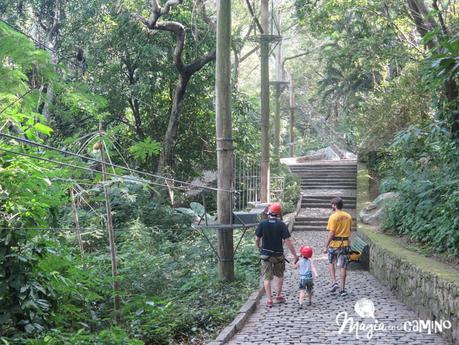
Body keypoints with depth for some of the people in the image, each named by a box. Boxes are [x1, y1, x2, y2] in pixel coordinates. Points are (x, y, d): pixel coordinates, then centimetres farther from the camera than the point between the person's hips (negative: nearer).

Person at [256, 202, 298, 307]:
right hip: (278, 254, 0)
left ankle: (269, 299, 3)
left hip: (265, 254, 0)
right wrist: (295, 255, -7)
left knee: (267, 278, 5)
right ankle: (278, 296, 26)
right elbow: (287, 241, -13)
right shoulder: (281, 225, -12)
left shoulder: (262, 223, -9)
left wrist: (259, 249, 18)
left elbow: (257, 239, -3)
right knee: (279, 275, 21)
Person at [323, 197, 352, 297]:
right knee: (342, 267, 7)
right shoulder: (348, 216, 3)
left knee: (331, 263, 18)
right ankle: (342, 289, 9)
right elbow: (349, 230, 12)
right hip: (345, 243, 4)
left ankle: (334, 283, 4)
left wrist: (326, 246, -12)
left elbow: (331, 233, -17)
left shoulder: (333, 217, -14)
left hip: (334, 244, -4)